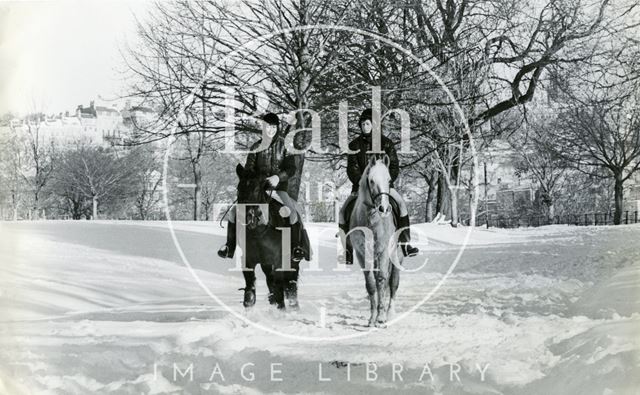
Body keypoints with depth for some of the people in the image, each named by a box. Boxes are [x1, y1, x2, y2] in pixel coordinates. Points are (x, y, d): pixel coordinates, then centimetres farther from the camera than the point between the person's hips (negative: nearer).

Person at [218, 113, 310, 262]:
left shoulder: (284, 145, 2)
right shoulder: (256, 147, 7)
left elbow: (291, 169, -4)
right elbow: (248, 170, 9)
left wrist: (278, 177, -22)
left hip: (279, 187, -3)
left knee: (292, 212, -31)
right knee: (233, 211, -10)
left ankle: (296, 247, -18)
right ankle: (229, 245, 7)